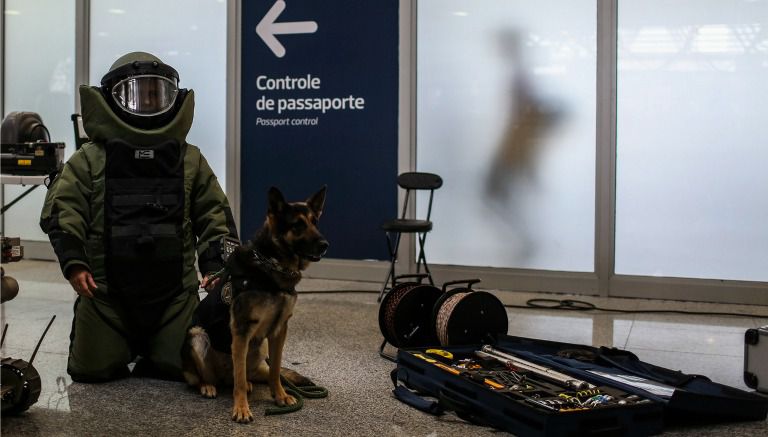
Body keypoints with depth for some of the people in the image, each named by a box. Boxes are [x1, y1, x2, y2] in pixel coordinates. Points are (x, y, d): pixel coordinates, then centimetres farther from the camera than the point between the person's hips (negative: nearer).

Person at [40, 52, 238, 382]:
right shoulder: (90, 159, 3)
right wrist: (73, 262, -12)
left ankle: (149, 354, 32)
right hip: (105, 289, -1)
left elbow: (214, 215, 9)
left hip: (175, 289, 1)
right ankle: (124, 348, 35)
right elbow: (62, 209, -1)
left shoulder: (190, 160, 9)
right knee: (91, 371, 1)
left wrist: (215, 265, -2)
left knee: (185, 368, -2)